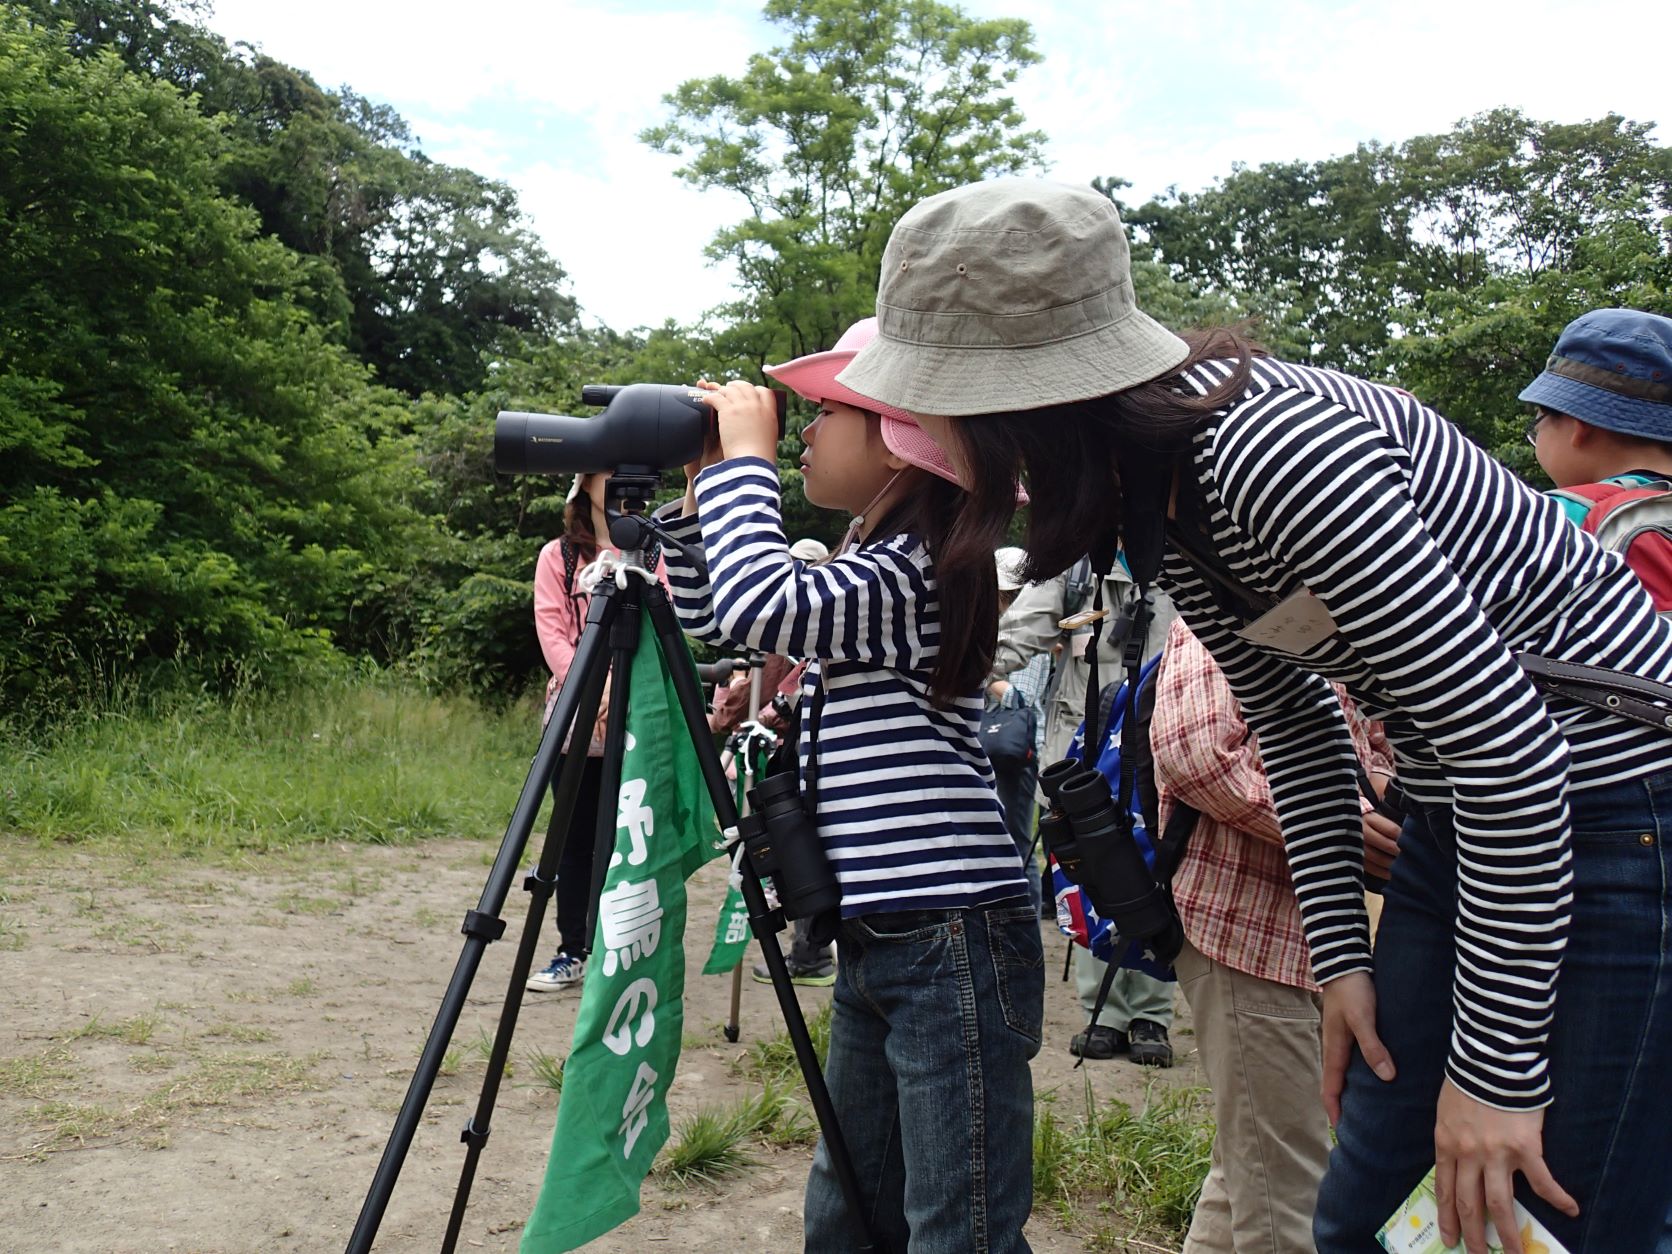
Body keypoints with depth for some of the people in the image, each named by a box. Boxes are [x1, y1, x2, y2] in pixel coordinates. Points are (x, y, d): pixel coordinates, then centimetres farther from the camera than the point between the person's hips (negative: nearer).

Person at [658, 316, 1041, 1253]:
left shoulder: (921, 573, -15)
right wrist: (700, 485, 11)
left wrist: (747, 456, -15)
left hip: (955, 942, -10)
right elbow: (707, 616, 24)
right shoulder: (866, 570, 15)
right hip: (876, 945, 10)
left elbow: (755, 607, -29)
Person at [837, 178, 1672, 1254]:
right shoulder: (1149, 486, 0)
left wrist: (1494, 1068, -20)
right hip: (1472, 808, 8)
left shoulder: (1270, 446, -28)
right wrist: (1341, 954, 8)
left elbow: (1507, 740, -27)